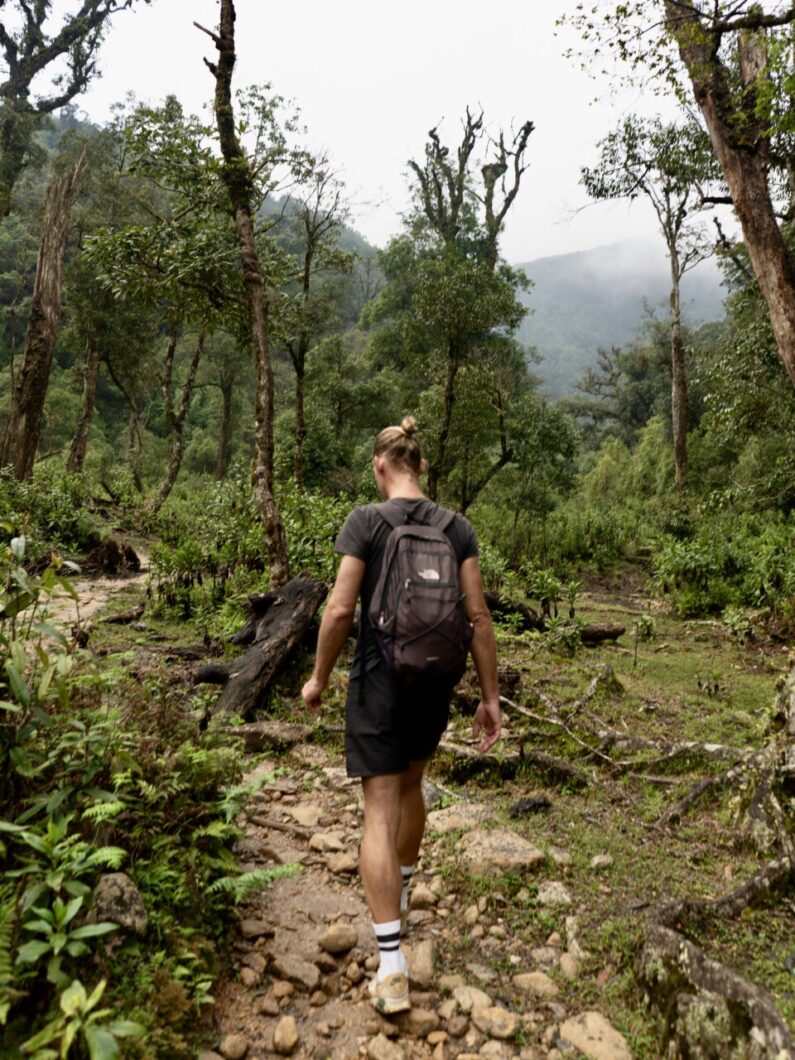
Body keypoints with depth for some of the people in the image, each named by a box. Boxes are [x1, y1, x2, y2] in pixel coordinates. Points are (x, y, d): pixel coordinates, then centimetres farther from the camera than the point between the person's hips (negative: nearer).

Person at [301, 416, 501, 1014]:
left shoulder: (366, 521, -11)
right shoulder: (457, 528, -1)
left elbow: (341, 609, -13)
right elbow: (478, 616, -3)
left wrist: (319, 679, 0)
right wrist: (490, 697, 2)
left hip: (380, 681, -4)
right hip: (436, 682, 5)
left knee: (380, 812, 3)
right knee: (410, 786, 26)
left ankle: (393, 968, 4)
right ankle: (400, 897, 48)